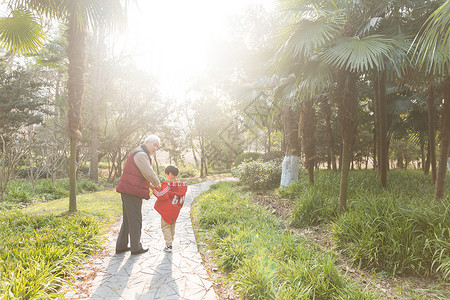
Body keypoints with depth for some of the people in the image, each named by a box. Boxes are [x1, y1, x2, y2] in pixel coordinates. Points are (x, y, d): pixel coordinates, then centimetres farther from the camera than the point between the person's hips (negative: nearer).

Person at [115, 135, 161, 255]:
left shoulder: (141, 154, 21)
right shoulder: (140, 154, -13)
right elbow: (149, 174, -19)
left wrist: (150, 185, 23)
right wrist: (157, 184, -1)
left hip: (128, 192, 10)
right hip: (132, 192, -10)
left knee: (127, 220, 16)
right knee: (135, 220, 1)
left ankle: (121, 246, 24)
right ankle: (136, 248, 12)